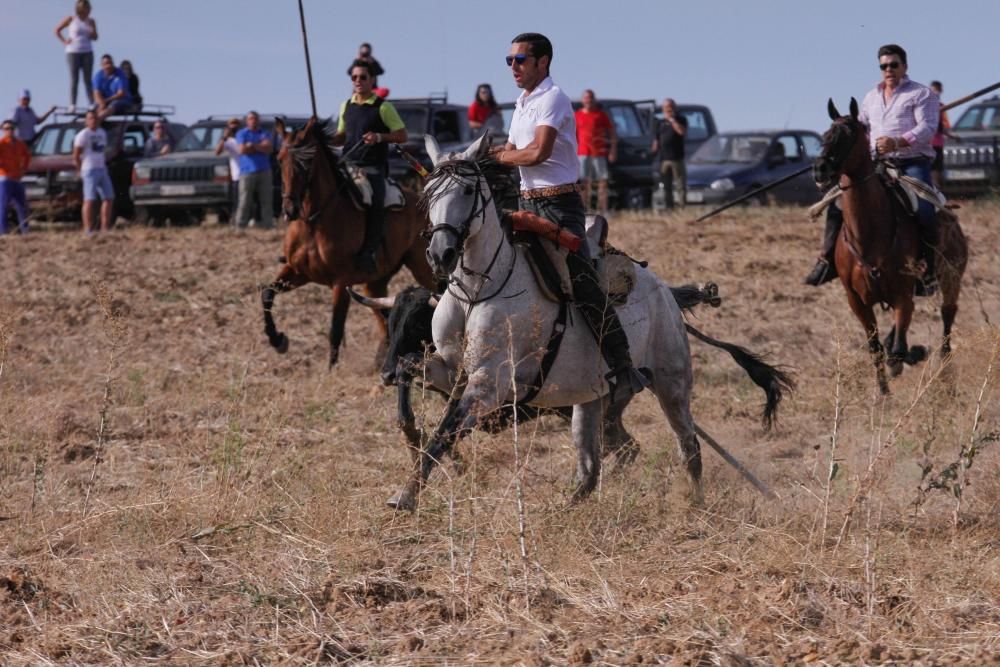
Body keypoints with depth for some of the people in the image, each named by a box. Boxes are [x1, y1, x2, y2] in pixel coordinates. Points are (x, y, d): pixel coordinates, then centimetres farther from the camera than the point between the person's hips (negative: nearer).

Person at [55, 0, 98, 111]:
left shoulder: (91, 21, 7)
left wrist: (92, 32, -8)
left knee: (88, 79, 1)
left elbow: (95, 37, 13)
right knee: (74, 79, -3)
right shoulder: (71, 19, -1)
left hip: (87, 52, 2)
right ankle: (72, 105, -1)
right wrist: (64, 41, -4)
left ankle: (92, 104, -1)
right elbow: (57, 30, 6)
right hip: (73, 52, -2)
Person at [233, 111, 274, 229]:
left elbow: (269, 148, -2)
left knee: (266, 200, 2)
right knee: (245, 201, -7)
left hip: (264, 171, 3)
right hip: (247, 172, -3)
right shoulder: (242, 134, 8)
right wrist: (261, 147, -2)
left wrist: (252, 145, -8)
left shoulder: (265, 134, 15)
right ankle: (240, 226, -7)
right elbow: (242, 150, -8)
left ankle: (268, 225, 5)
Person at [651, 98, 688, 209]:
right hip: (663, 159, 3)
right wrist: (655, 150, 8)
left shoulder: (680, 120, 5)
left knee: (681, 185, -6)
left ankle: (682, 206, -6)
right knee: (666, 186, 5)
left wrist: (672, 120, -11)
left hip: (677, 158, -3)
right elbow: (656, 140, 16)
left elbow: (682, 131, -15)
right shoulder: (660, 123, 15)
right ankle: (669, 207, 10)